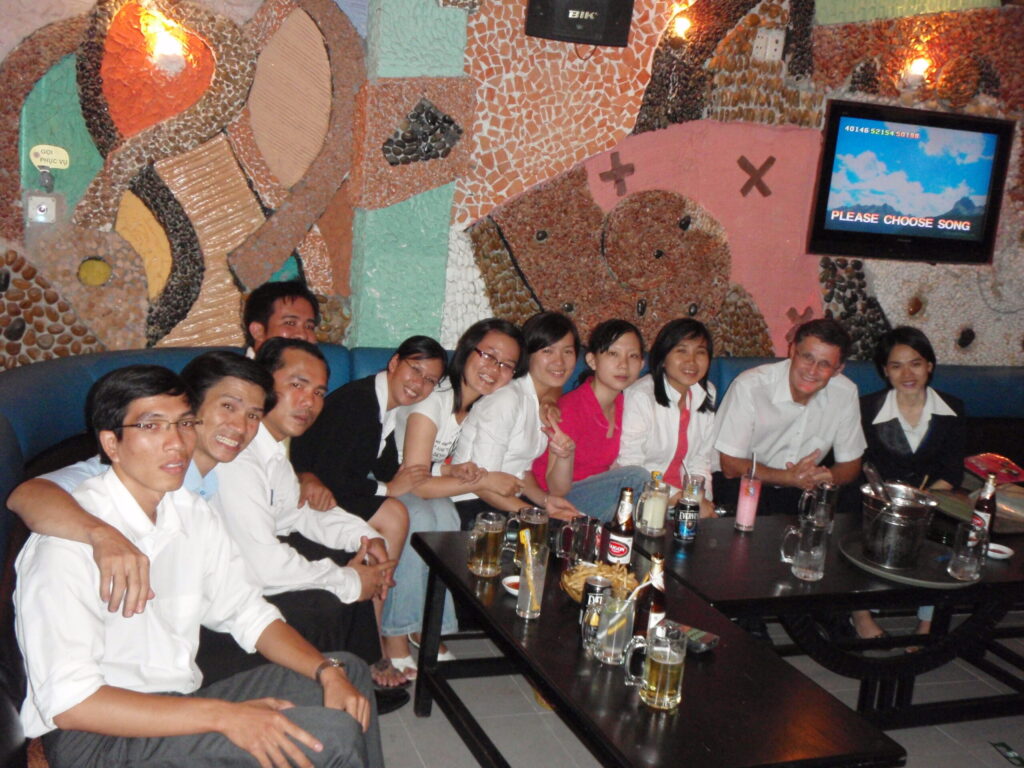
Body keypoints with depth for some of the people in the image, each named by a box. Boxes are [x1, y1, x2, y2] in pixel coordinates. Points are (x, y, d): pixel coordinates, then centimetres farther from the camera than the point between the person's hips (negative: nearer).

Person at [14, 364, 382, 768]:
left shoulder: (192, 514, 5)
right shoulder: (68, 540, -19)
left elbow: (249, 613, 12)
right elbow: (68, 702, -24)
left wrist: (327, 671, -5)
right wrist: (223, 716, -28)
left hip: (181, 699, 8)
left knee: (348, 671, 10)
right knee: (331, 735, -21)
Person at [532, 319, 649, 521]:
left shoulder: (622, 405, 1)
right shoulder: (570, 407, -20)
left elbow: (613, 472, 7)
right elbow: (557, 490, -18)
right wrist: (565, 454, -38)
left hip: (600, 493, 6)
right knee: (636, 475, -25)